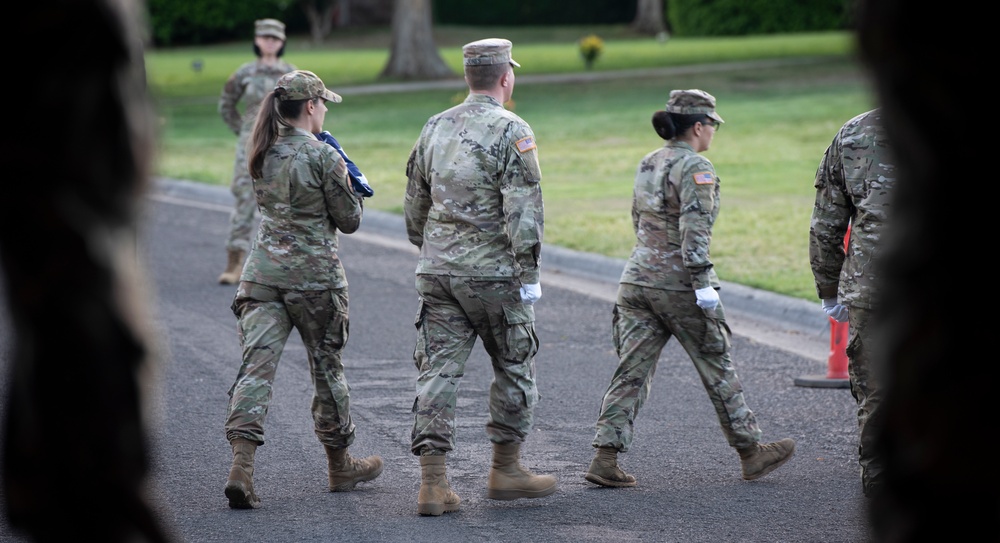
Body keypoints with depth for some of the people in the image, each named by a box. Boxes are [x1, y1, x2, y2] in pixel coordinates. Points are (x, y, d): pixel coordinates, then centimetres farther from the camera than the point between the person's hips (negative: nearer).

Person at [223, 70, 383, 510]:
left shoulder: (263, 154, 6)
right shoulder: (323, 156, -12)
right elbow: (349, 220, -6)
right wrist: (350, 184, 12)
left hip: (262, 275, 4)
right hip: (313, 276, -4)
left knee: (256, 366, -5)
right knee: (327, 367, 12)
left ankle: (241, 464, -20)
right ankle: (340, 465, 26)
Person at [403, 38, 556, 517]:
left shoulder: (435, 128, 9)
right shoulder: (512, 131, -11)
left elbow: (415, 203, 17)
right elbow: (523, 209, -16)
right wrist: (528, 273, -12)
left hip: (437, 272, 5)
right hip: (492, 275, -5)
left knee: (439, 371, 3)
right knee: (514, 368, 12)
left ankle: (433, 483, -4)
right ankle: (505, 471, 18)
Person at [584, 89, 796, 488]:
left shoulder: (647, 164, 13)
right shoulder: (695, 168, -12)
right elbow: (694, 228, -21)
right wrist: (703, 283, -23)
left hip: (637, 276, 7)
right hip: (678, 284, -7)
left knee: (632, 371, 4)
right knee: (718, 369, 6)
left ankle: (605, 458, -6)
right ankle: (751, 454, 17)